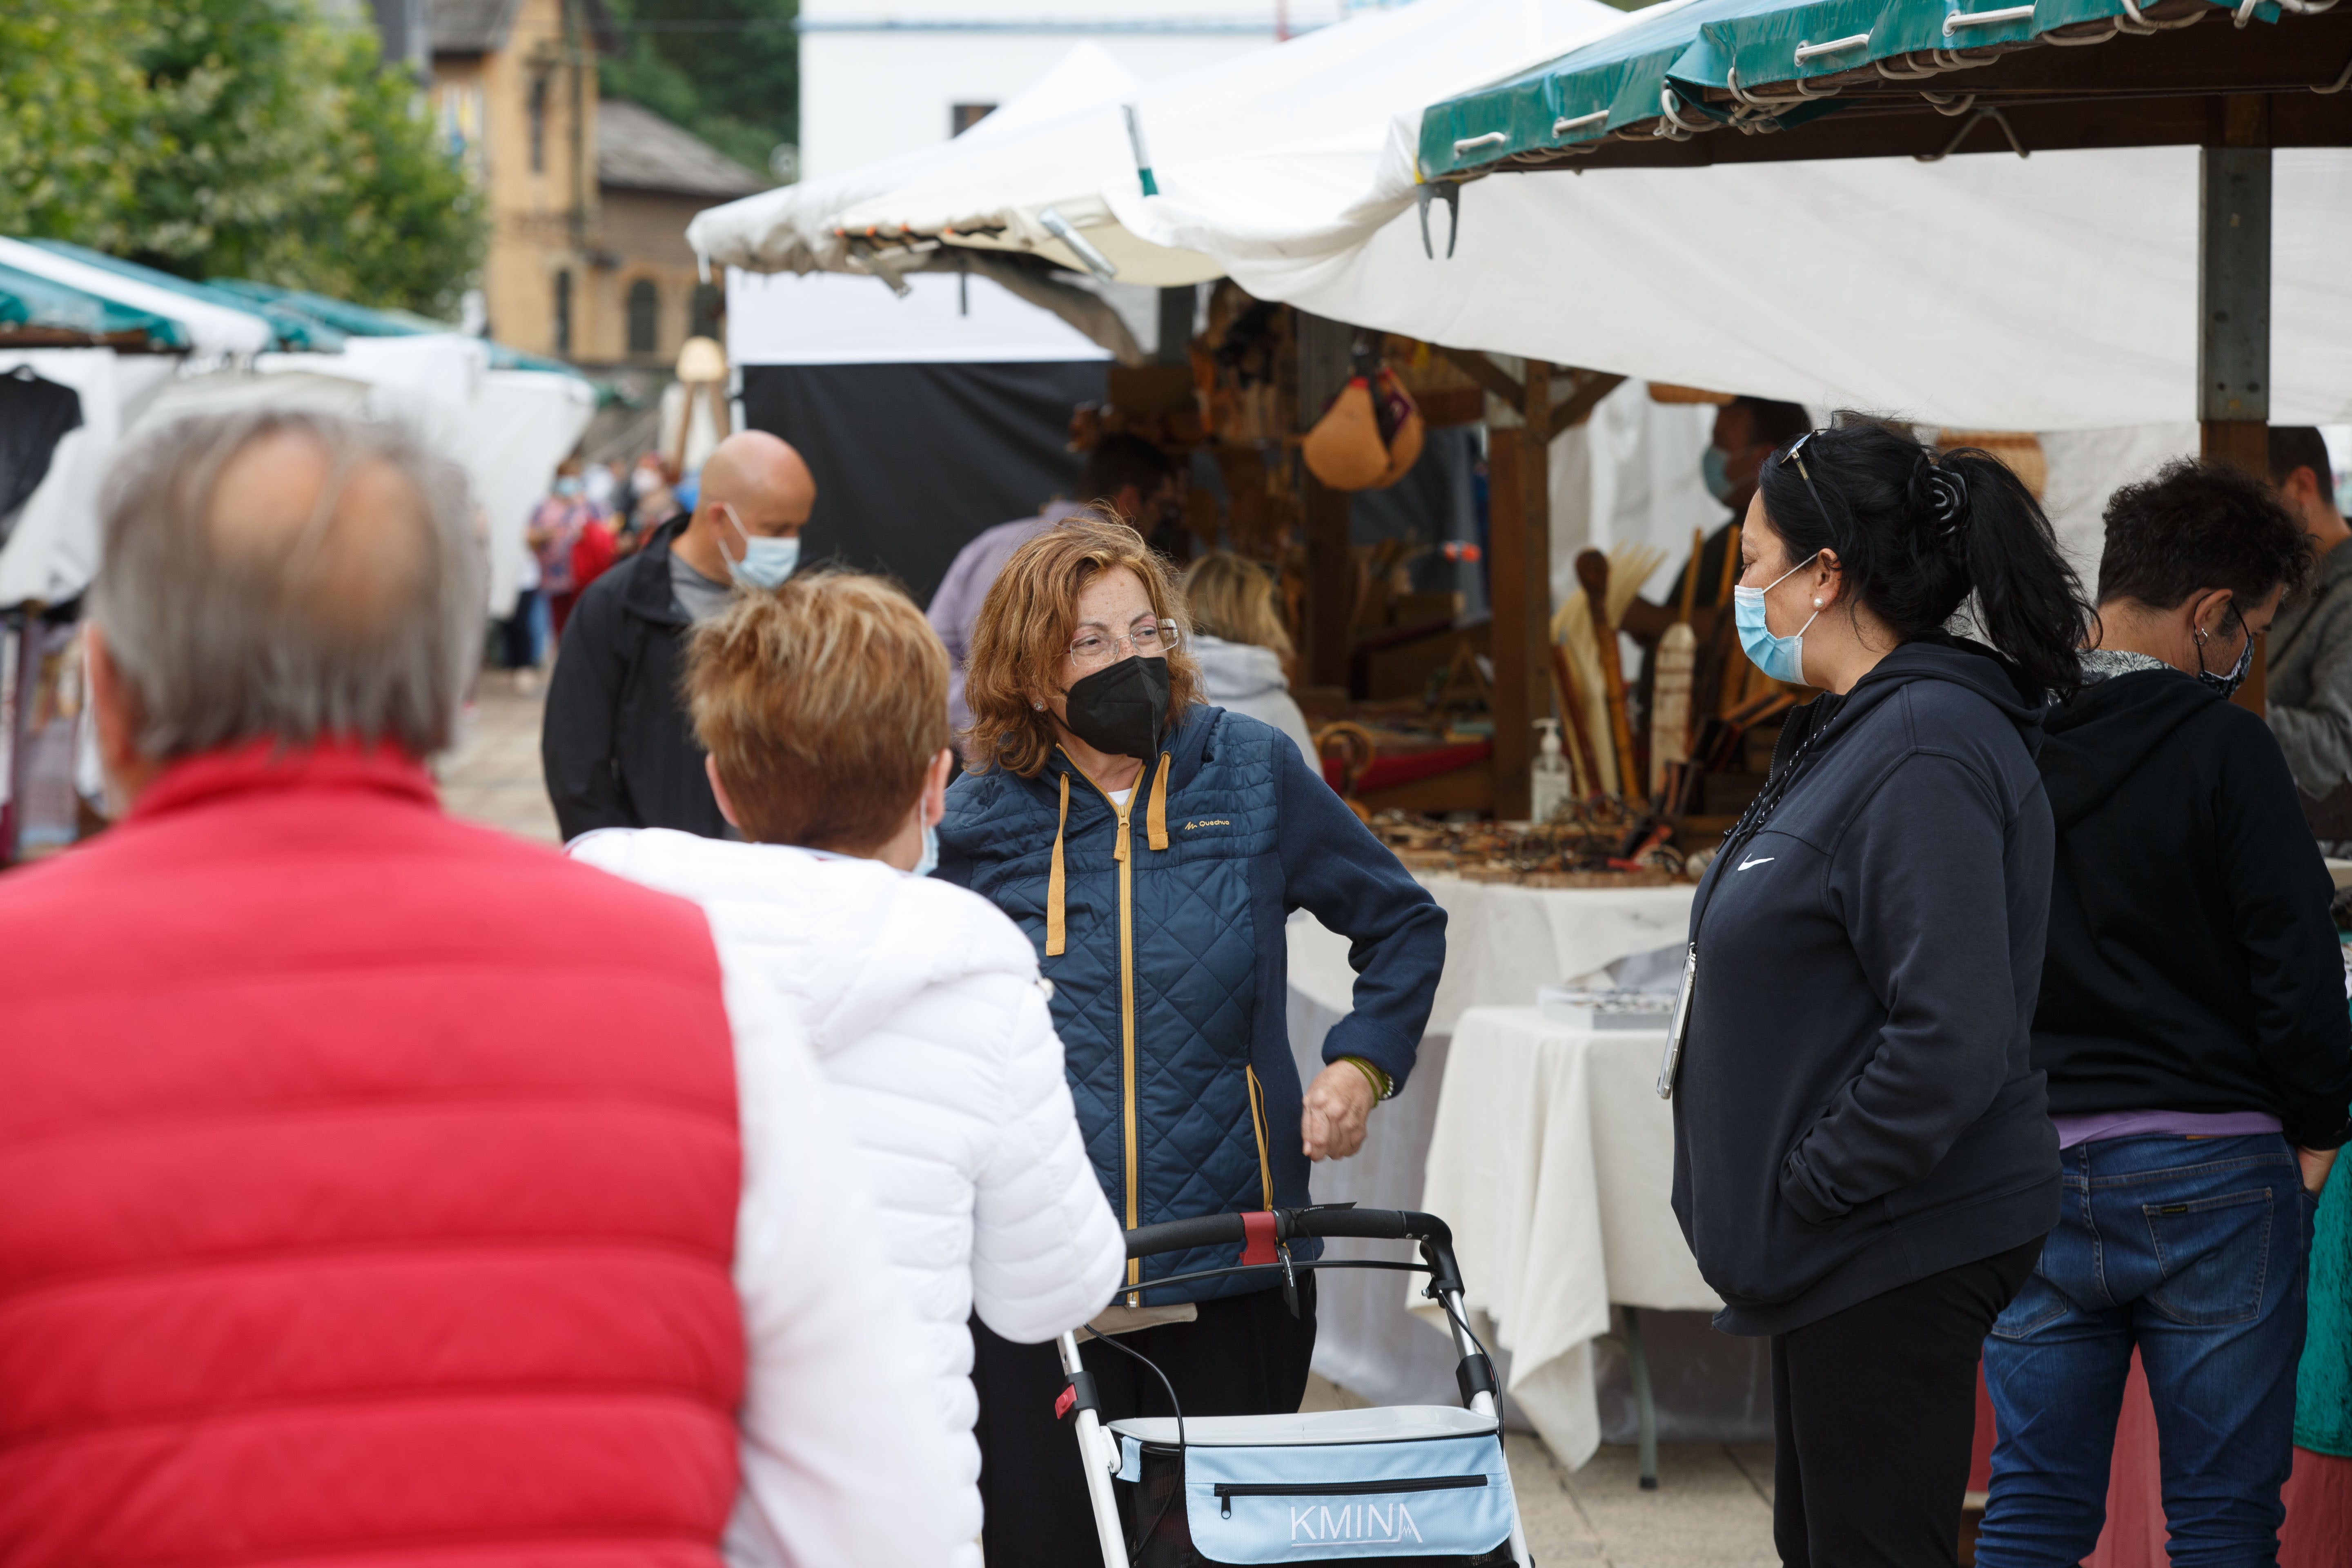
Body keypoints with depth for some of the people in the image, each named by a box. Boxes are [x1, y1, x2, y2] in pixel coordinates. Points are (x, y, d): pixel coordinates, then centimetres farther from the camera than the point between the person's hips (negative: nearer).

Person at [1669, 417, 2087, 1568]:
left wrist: (1809, 1190, -20)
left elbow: (1953, 1037, -26)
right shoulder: (1851, 736, 14)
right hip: (1840, 1252, 11)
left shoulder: (1926, 756, -19)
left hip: (1897, 1255, -11)